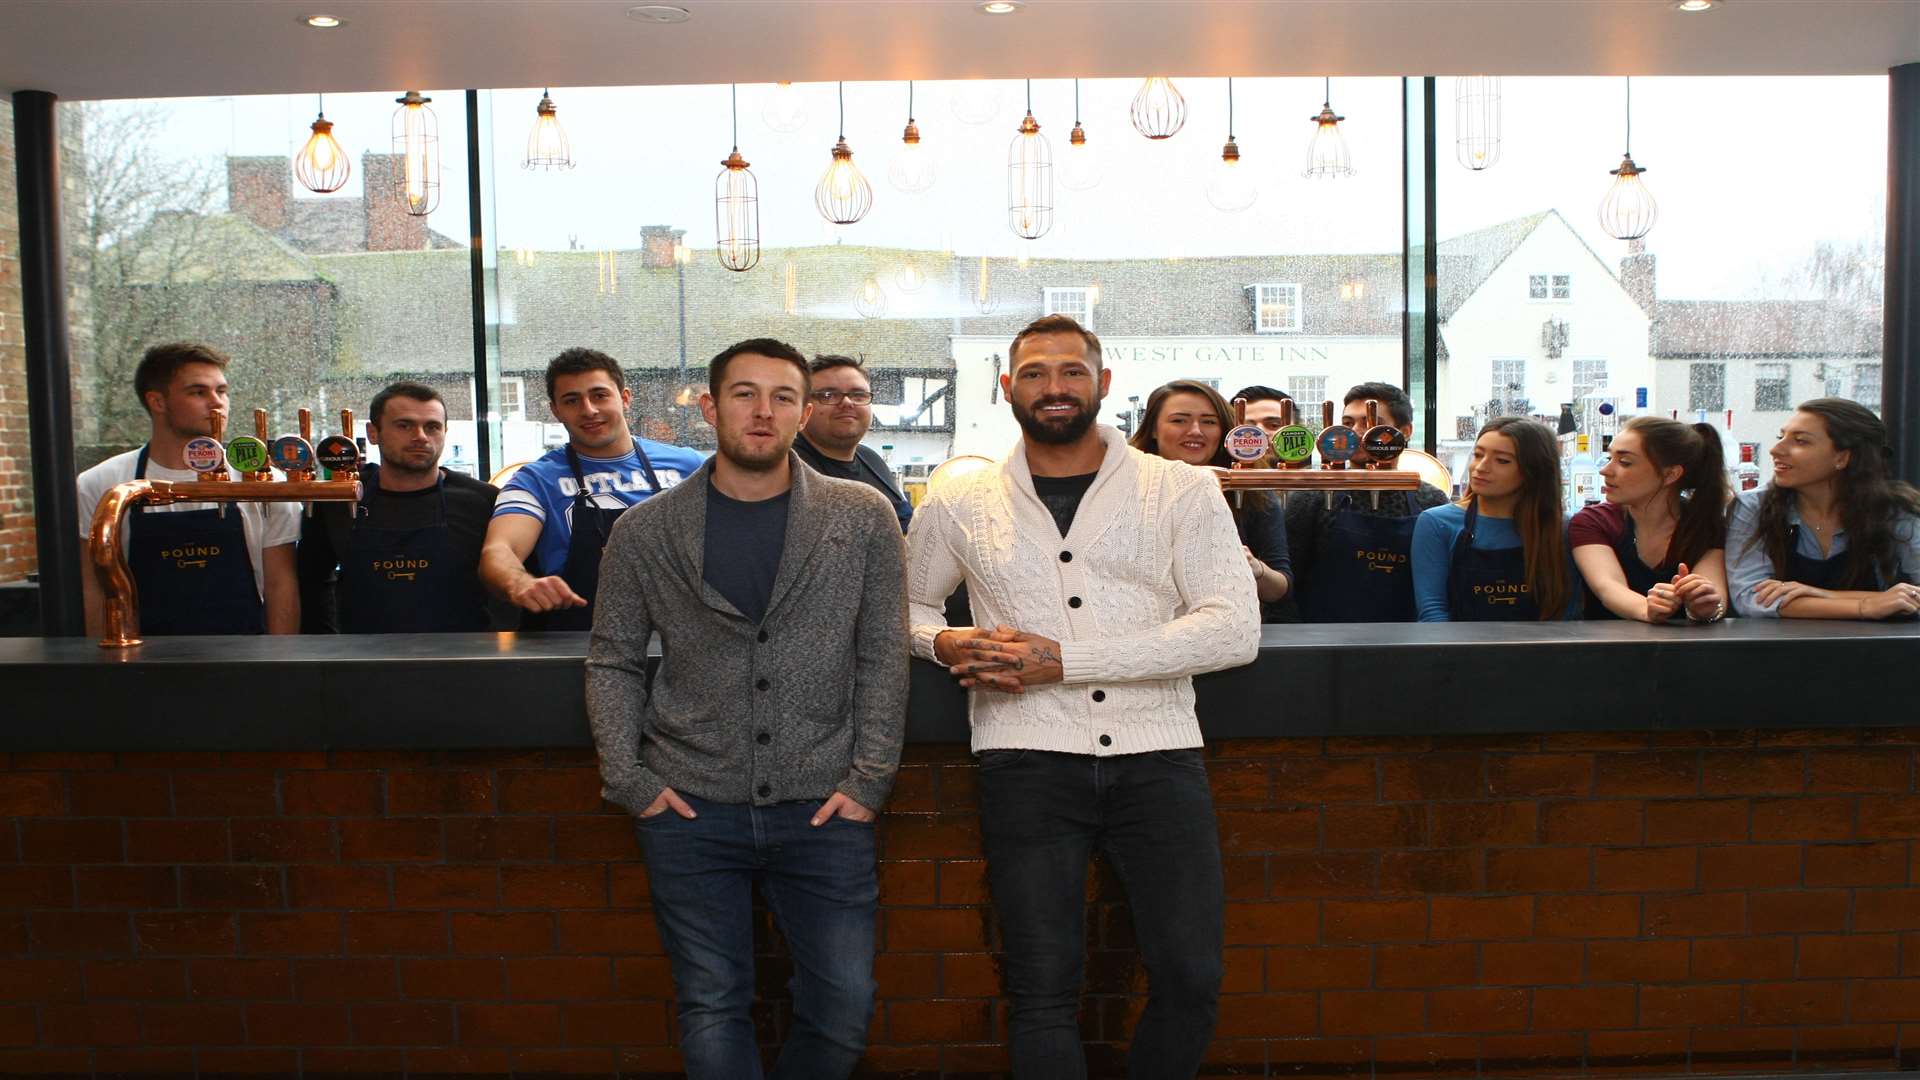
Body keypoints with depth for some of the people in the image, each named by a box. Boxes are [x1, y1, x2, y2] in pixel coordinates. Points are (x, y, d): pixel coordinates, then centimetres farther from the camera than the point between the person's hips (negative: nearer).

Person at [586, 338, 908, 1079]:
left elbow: (883, 657, 1)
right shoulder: (645, 532, 2)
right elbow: (612, 660, 7)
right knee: (713, 1010, 8)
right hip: (691, 811, 0)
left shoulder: (863, 519, 0)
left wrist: (869, 780, -4)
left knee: (843, 1010, 3)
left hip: (822, 808, 0)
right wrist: (629, 780, -1)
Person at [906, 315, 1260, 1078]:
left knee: (1191, 978, -2)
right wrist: (945, 644, -2)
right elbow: (903, 604, 25)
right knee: (1043, 987, -2)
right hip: (1029, 760, 0)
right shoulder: (959, 506, 10)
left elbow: (1235, 630, -7)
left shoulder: (1183, 491, 4)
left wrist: (1063, 659, -13)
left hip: (1157, 756, 0)